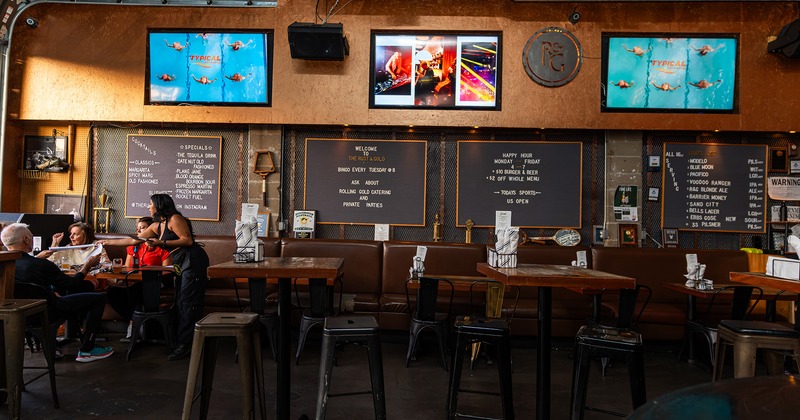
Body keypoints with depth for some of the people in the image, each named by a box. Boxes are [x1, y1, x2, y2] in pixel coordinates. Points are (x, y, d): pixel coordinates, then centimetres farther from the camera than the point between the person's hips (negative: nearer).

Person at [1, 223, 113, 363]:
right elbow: (71, 284, -13)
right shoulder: (41, 265, -29)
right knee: (98, 299, -1)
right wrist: (87, 266, 0)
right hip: (46, 314, -8)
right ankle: (86, 350, 4)